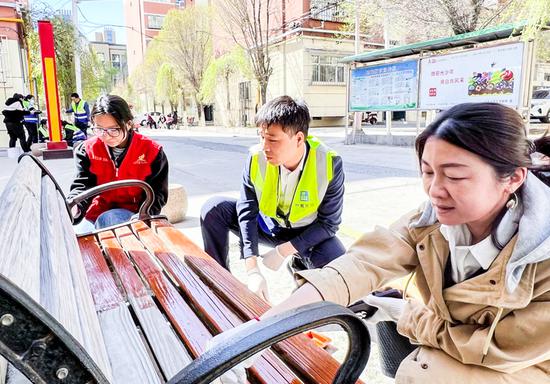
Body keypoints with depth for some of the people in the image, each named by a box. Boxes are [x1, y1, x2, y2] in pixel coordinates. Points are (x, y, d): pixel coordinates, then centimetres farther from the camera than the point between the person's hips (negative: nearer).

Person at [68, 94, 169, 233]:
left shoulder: (152, 151, -8)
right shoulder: (87, 150, 0)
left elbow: (157, 194, -5)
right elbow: (82, 185, -8)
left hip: (132, 213, -2)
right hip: (96, 215, 3)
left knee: (107, 220, -33)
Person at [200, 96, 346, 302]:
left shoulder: (329, 163, -27)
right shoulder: (257, 157, -23)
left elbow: (329, 223, -18)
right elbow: (247, 212, -20)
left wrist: (284, 251, -23)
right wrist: (252, 269, -28)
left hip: (308, 232, -1)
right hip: (266, 225, 2)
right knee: (213, 209, -18)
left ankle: (301, 264, 7)